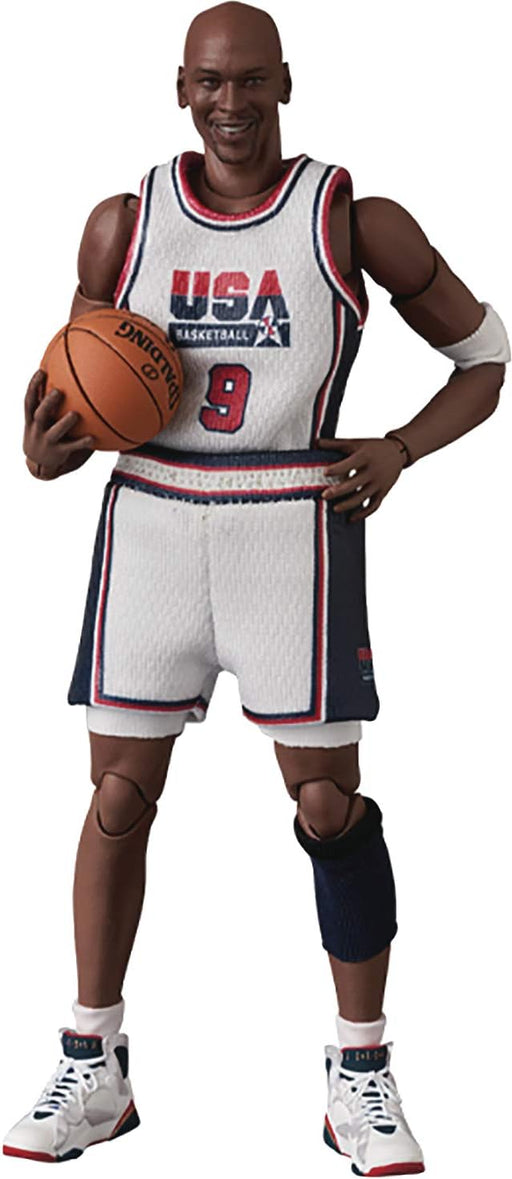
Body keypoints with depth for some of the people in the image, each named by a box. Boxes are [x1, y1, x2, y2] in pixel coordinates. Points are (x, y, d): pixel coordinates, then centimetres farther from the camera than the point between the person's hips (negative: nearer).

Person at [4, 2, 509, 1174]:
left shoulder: (353, 220, -2)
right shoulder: (123, 223, 5)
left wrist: (398, 448, -10)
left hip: (296, 525, -2)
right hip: (149, 518, 3)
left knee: (328, 801, -1)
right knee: (119, 790, 5)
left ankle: (362, 1076, 13)